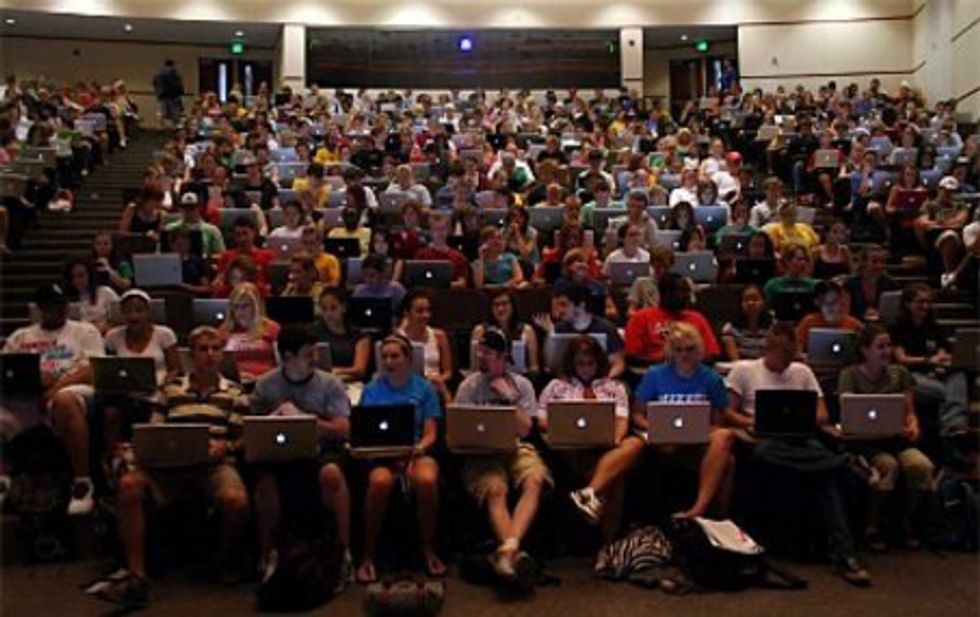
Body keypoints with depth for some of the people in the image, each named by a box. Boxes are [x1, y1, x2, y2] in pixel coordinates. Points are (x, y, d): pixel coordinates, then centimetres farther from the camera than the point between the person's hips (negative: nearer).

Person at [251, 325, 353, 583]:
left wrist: (301, 416, -13)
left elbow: (343, 429, -6)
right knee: (265, 479, -32)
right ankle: (268, 554, -14)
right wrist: (274, 417, -13)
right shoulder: (265, 385, 9)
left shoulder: (329, 384, 3)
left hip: (320, 449, -1)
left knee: (331, 473, -35)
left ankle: (344, 550, -23)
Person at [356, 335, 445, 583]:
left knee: (427, 480, -36)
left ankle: (428, 550, -14)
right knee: (379, 481, -36)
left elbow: (430, 434, 6)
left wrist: (418, 448, -15)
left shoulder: (424, 388, 11)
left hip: (416, 452, 0)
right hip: (381, 454, 0)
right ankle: (368, 556, -20)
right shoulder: (372, 390, 13)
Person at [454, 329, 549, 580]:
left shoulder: (521, 385, 9)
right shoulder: (469, 386, 7)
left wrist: (509, 398, -6)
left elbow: (524, 430, 2)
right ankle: (513, 551, -47)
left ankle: (508, 547, -49)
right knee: (495, 489, -34)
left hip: (515, 447, 1)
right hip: (480, 452, -1)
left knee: (534, 481, -32)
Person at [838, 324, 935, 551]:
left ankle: (906, 524, -4)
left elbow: (909, 412, 14)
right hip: (864, 441, -3)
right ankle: (871, 527, -13)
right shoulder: (850, 375, 2)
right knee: (889, 465, -35)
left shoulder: (900, 373, 15)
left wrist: (912, 426, -10)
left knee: (922, 465, -28)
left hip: (897, 439, 4)